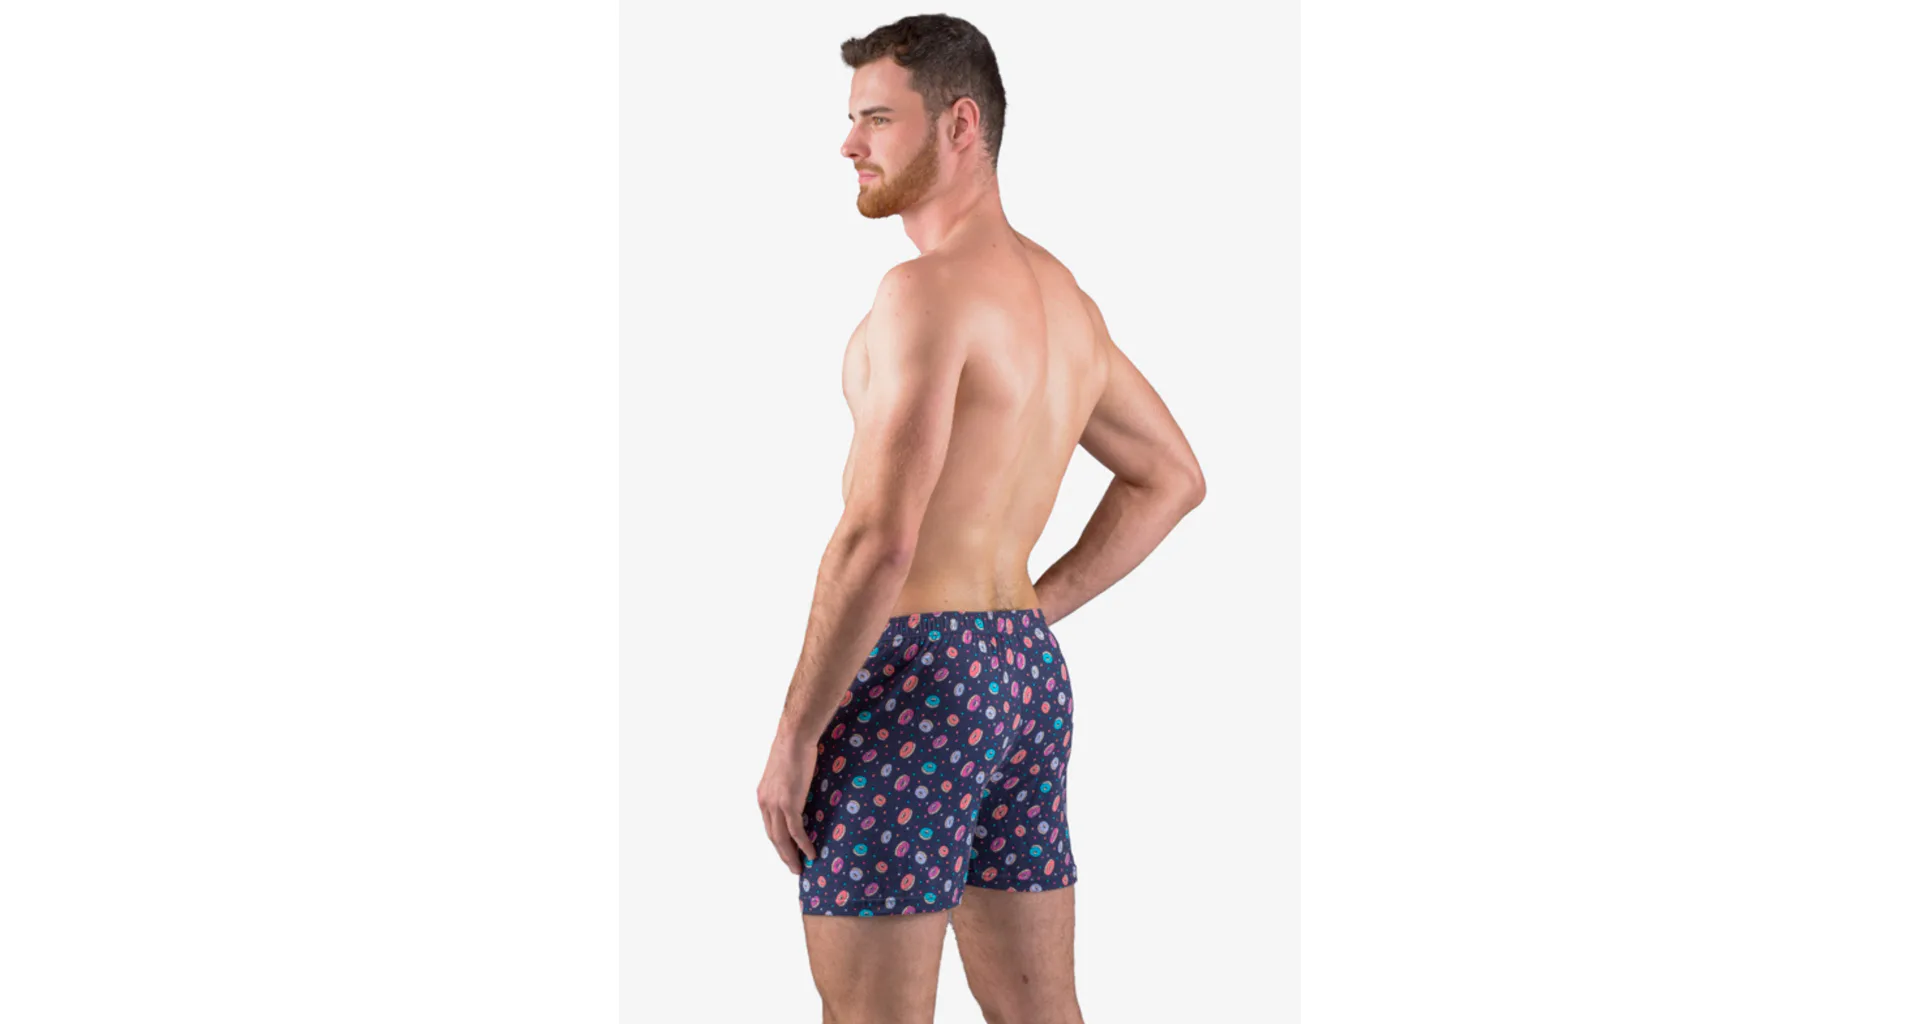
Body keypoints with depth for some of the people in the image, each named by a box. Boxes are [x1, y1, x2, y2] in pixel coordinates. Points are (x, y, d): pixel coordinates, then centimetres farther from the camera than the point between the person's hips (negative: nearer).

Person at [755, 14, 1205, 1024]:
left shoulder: (929, 289, -15)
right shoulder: (1061, 296, 13)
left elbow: (879, 539, -22)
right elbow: (1170, 476, 25)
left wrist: (794, 733, -15)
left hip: (914, 675, -9)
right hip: (1027, 673, 9)